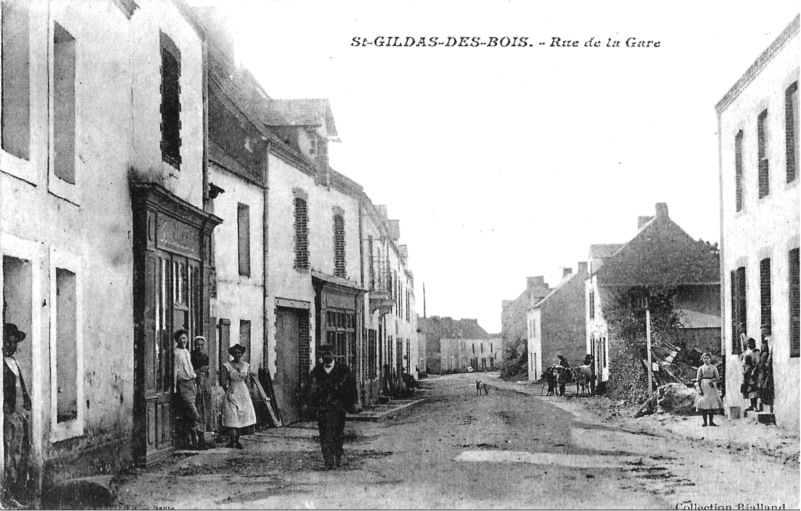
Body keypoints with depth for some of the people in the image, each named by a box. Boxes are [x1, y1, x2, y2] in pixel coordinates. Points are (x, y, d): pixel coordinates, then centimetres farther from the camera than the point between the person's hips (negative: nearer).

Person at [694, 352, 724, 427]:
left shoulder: (713, 368, 9)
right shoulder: (701, 368, 7)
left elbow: (717, 378, 7)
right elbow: (697, 379, 3)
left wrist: (712, 380, -12)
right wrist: (698, 388, -9)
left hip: (711, 387, 1)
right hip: (703, 386, -1)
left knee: (712, 404, -2)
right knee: (703, 403, -8)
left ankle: (711, 421, 6)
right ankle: (704, 421, -4)